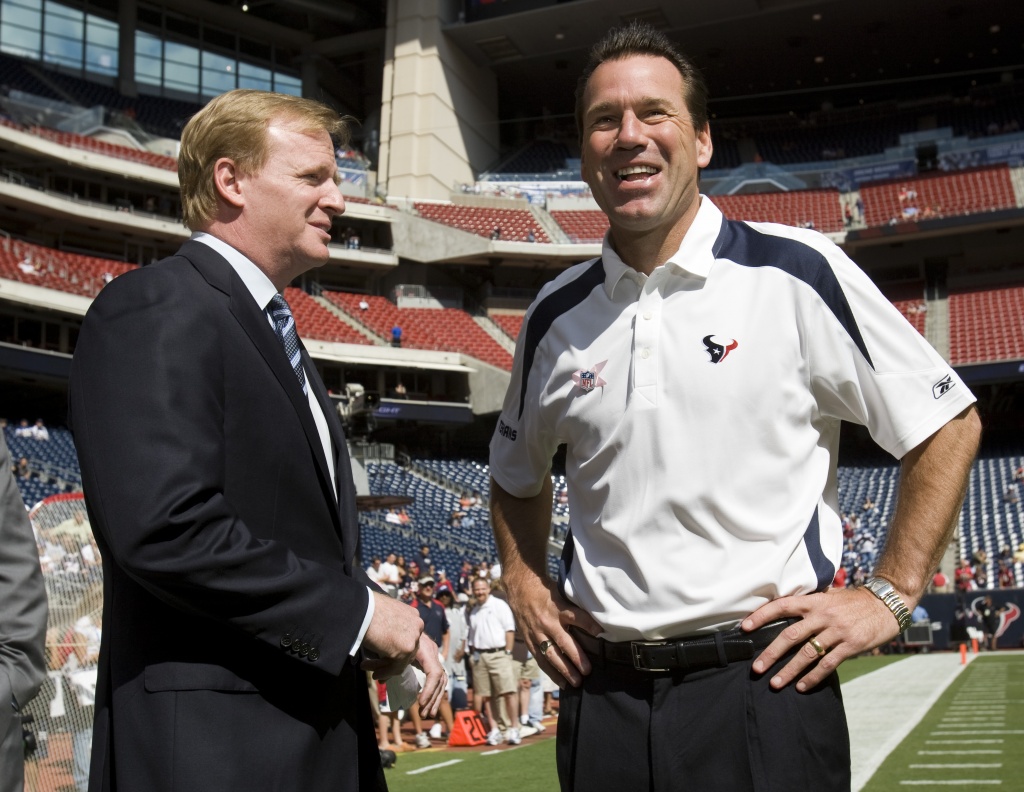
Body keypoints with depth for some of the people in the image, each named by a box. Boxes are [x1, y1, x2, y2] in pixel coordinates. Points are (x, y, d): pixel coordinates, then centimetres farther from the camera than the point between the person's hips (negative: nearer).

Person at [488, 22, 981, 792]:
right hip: (602, 692, 4)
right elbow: (516, 476, 23)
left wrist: (888, 596, -3)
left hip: (763, 683, -3)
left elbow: (948, 426, 0)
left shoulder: (794, 272, -5)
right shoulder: (557, 315, 6)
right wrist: (525, 584, 9)